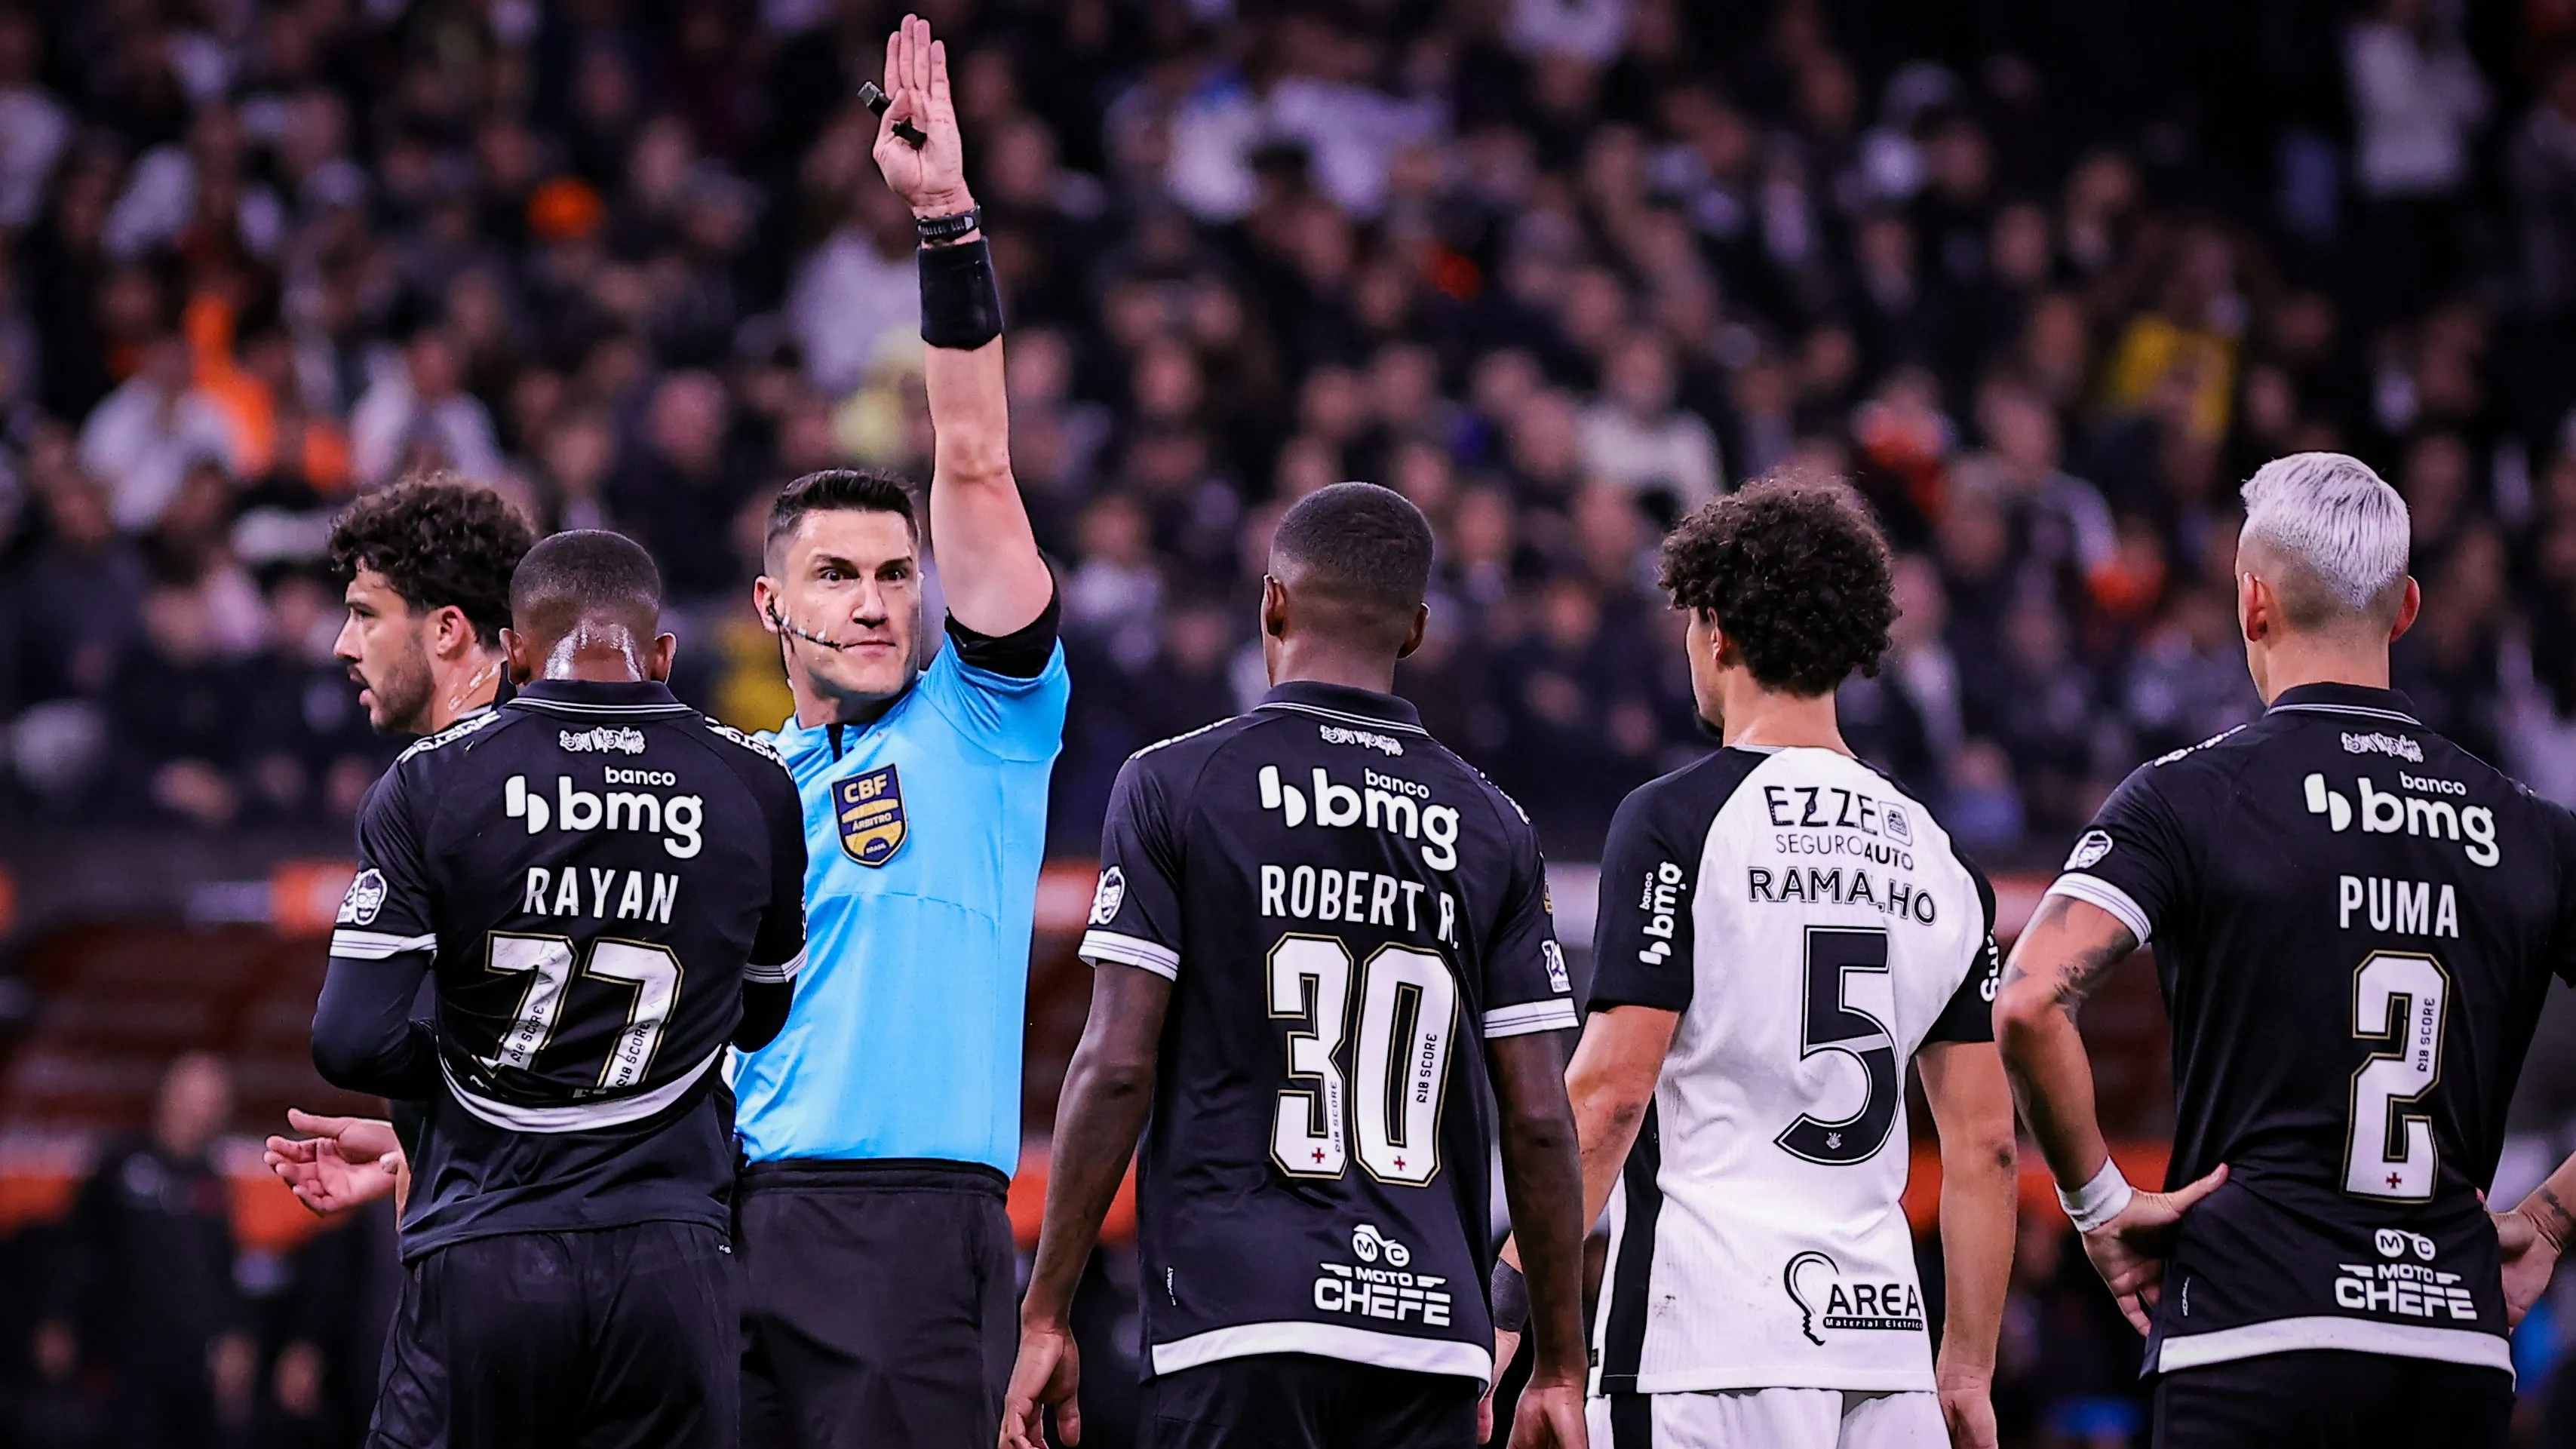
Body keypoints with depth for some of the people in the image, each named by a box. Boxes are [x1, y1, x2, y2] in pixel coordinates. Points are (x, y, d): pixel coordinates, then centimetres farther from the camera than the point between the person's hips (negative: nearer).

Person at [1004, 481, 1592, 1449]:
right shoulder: (1491, 829, 10)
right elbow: (1539, 1123, 7)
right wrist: (1560, 1369, 15)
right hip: (1431, 1332, 3)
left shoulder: (1176, 786, 1)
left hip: (1237, 1322, -3)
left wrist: (1044, 1316, 1)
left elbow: (1116, 1067, -4)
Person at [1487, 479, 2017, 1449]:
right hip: (1884, 1336, 6)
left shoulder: (1676, 823, -4)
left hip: (1709, 1344, -6)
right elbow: (1984, 1143, 14)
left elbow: (1610, 1089, -11)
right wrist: (1968, 1371, 19)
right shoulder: (1935, 856, 14)